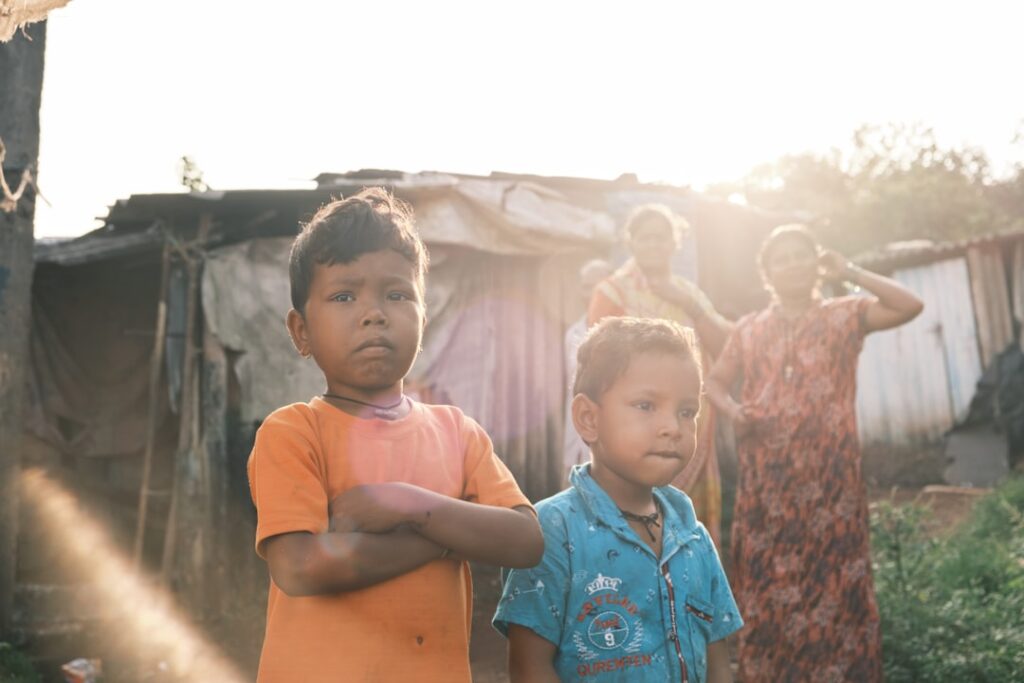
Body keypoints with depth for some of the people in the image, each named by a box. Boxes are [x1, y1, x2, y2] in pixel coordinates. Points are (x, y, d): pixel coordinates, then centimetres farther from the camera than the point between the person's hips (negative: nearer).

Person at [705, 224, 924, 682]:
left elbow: (910, 306, -10)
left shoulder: (844, 316, 3)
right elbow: (715, 380, 17)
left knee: (833, 580, 0)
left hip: (829, 472, -2)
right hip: (767, 475, 2)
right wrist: (733, 410, -3)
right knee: (768, 580, 8)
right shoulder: (750, 330, 10)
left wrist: (850, 273, -10)